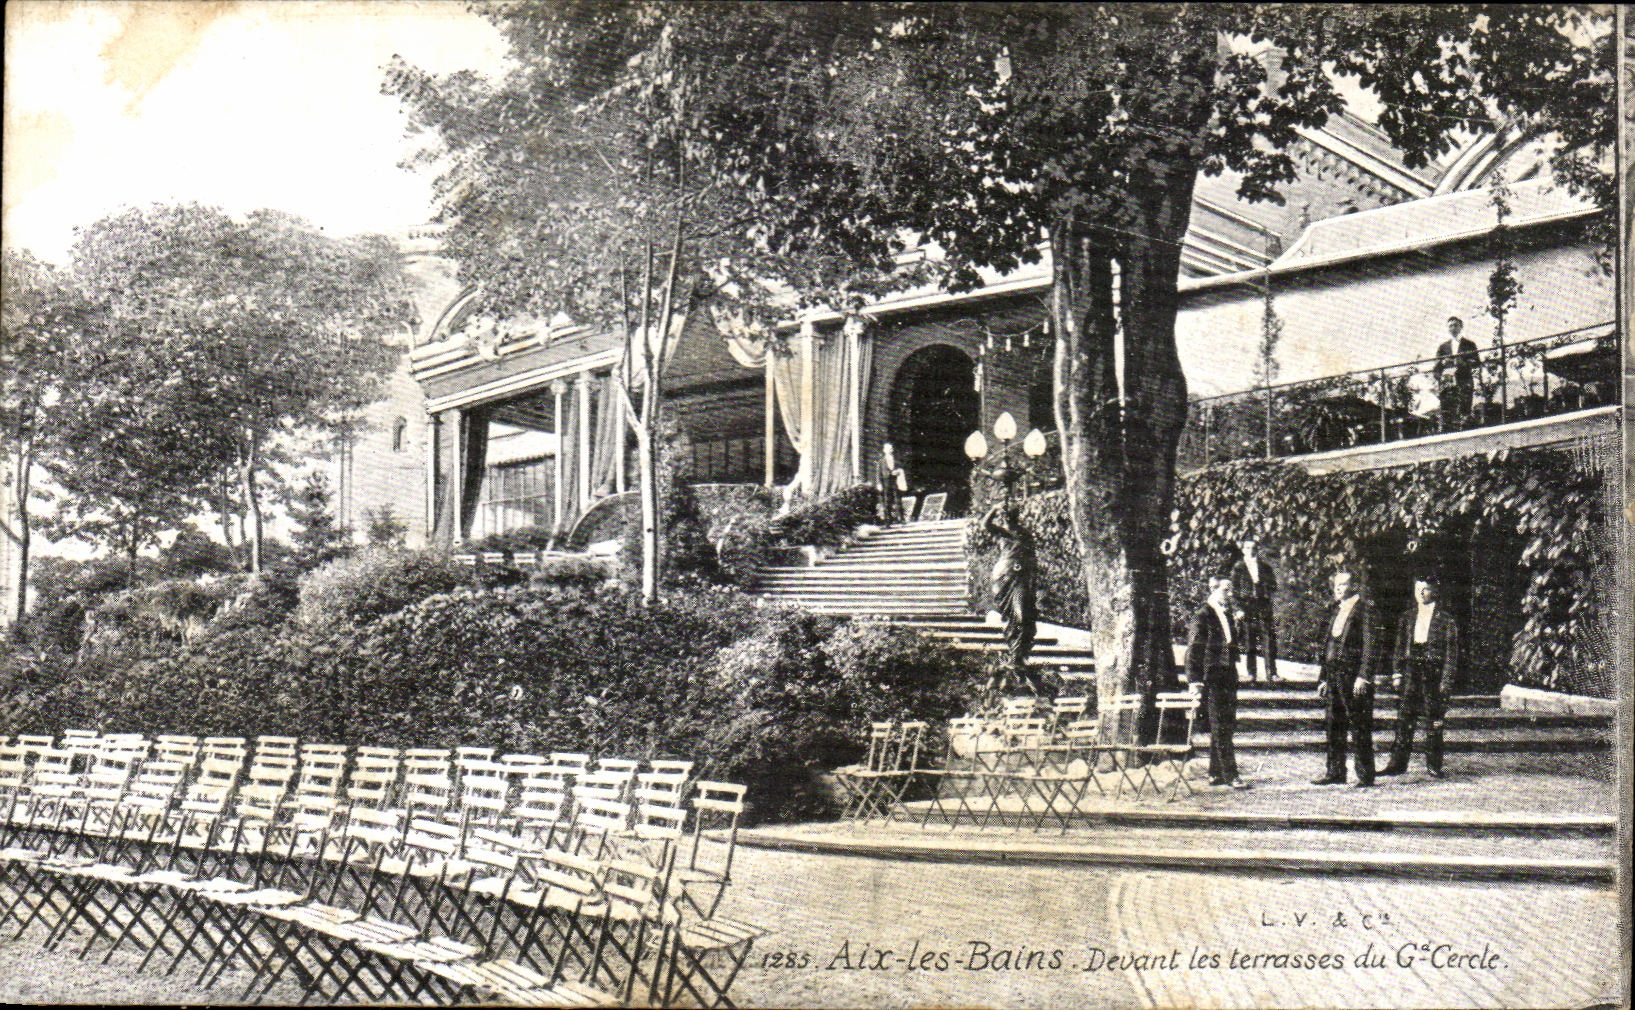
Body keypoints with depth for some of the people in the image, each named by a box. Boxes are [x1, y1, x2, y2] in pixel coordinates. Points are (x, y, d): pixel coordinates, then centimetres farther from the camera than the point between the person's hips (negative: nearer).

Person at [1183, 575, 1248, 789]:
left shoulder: (1227, 614, 17)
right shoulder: (1202, 616, -7)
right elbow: (1193, 649, -10)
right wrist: (1194, 679, -16)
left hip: (1228, 680, 8)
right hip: (1211, 680, -8)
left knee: (1228, 726, 9)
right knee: (1220, 729, -7)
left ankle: (1216, 774, 16)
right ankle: (1230, 775, -6)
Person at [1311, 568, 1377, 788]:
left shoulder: (1364, 609, -6)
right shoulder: (1337, 611, 19)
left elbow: (1369, 645, -13)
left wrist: (1363, 677, -20)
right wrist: (1323, 678, 16)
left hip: (1354, 676, -8)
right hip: (1334, 676, 8)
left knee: (1359, 727, -3)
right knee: (1335, 726, 10)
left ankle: (1365, 775, 1)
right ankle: (1335, 772, 17)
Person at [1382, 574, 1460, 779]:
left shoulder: (1445, 619, -1)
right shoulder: (1407, 618, 12)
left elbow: (1451, 652, -3)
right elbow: (1399, 647, 14)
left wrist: (1447, 680, -8)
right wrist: (1397, 674, 6)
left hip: (1434, 673, -4)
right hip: (1411, 672, 4)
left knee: (1434, 722, 1)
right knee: (1405, 717, 1)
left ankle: (1433, 765, 11)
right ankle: (1398, 763, 5)